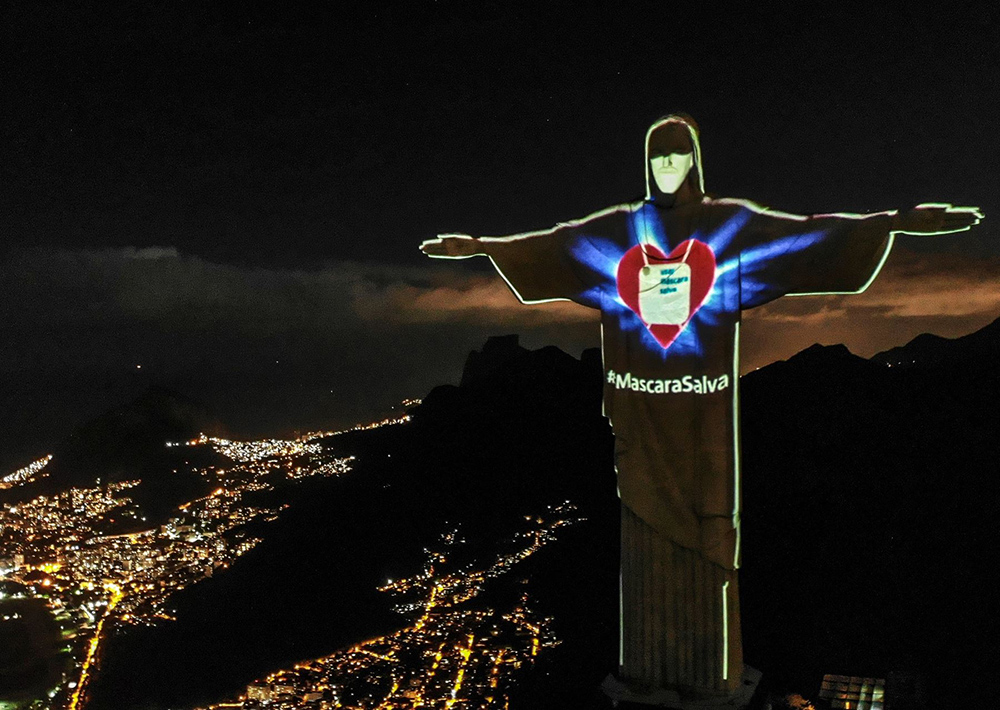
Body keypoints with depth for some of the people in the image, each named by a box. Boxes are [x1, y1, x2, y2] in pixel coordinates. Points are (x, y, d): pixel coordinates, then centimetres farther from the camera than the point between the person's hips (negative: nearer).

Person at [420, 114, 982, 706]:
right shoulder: (616, 229, 10)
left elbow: (812, 232, -2)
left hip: (704, 407, -2)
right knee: (647, 523, 6)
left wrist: (899, 219, -10)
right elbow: (543, 245, 13)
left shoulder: (733, 223, 5)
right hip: (643, 407, 2)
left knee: (706, 527, 2)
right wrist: (478, 244, 13)